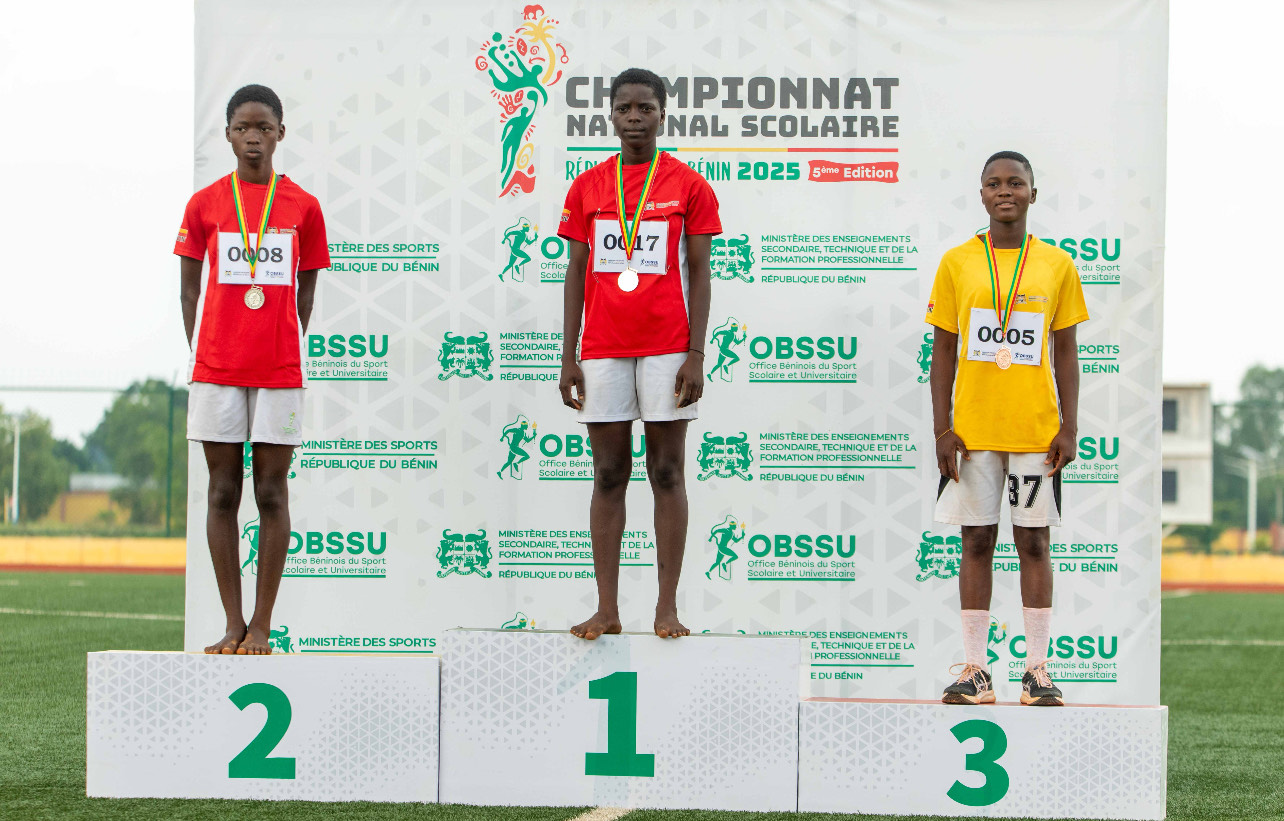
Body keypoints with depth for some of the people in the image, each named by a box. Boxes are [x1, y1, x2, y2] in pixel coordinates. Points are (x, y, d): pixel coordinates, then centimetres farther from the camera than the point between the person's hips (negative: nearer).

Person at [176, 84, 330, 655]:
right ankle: (233, 624, 7)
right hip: (216, 368, 1)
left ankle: (261, 627, 3)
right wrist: (199, 352, 3)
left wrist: (287, 346, 2)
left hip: (279, 369, -1)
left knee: (272, 491, -1)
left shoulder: (303, 207, 5)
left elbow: (305, 292, 10)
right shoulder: (205, 204, 6)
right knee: (223, 491, 2)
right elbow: (189, 288, 11)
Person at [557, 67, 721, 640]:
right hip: (603, 350, 2)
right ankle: (606, 609, 5)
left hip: (667, 349, -2)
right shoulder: (587, 188, 10)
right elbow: (575, 273, 10)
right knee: (608, 475, 3)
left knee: (667, 473, 0)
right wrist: (568, 357, 4)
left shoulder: (689, 186, 3)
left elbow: (700, 274, 1)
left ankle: (667, 608, 2)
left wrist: (696, 354, -7)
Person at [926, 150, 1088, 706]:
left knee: (1033, 542, 2)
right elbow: (942, 351, 5)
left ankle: (1037, 670, 6)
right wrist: (942, 428, -3)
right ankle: (974, 670, 6)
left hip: (1037, 428, 0)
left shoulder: (1057, 265, 5)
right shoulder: (957, 264, 4)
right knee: (976, 542, 3)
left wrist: (1069, 427, -1)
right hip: (973, 428, 0)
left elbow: (1066, 352, 6)